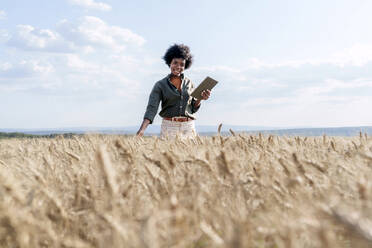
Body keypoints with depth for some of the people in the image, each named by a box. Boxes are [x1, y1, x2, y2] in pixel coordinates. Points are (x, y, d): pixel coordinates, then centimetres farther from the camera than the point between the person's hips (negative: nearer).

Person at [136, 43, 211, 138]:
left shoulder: (189, 83, 10)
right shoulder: (160, 85, 0)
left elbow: (193, 108, 13)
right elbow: (152, 108, -10)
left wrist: (201, 98, -7)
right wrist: (142, 129, -24)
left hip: (188, 127, 3)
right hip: (169, 127, -2)